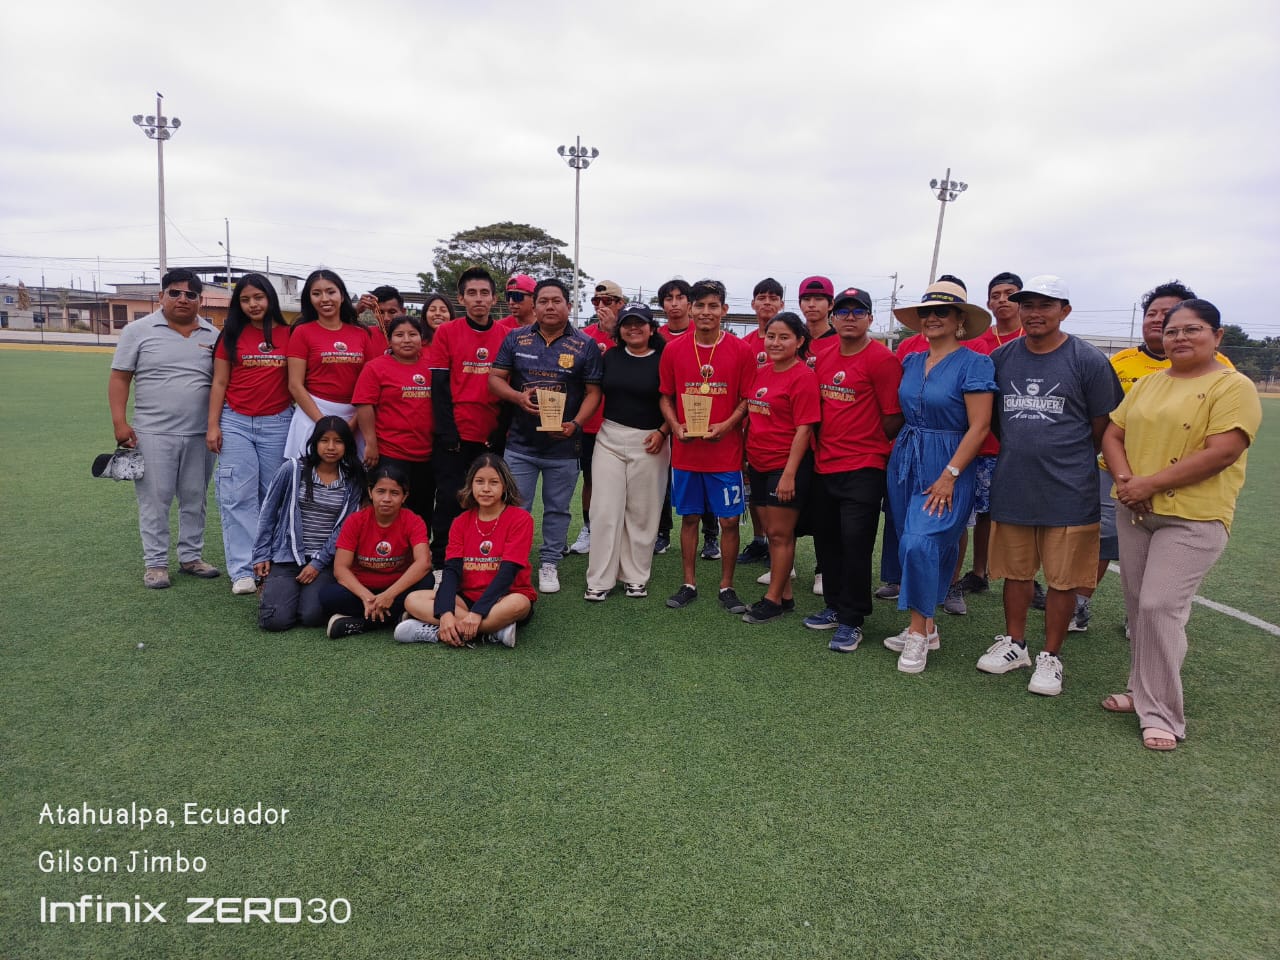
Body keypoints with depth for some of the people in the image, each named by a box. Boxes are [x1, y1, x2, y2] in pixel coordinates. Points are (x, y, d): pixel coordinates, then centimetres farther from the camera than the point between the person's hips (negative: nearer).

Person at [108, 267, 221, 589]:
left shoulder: (213, 335, 7)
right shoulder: (139, 330, 0)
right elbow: (119, 378, -1)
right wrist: (120, 422, -9)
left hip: (201, 434, 3)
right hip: (153, 433, -3)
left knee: (195, 498, 11)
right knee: (155, 499, 2)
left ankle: (191, 557, 23)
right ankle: (155, 563, 12)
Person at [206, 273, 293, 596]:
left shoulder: (288, 335, 3)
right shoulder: (231, 335, 4)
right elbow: (219, 383, 4)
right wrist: (213, 425, -2)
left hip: (277, 424, 0)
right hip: (235, 423, 0)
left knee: (273, 496, 7)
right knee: (239, 497, -3)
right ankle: (243, 570, 1)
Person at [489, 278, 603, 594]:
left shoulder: (585, 345, -1)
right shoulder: (516, 339, 4)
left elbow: (593, 391, -1)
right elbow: (495, 378, 5)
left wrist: (575, 423, -17)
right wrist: (517, 397, -15)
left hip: (563, 445, -1)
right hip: (520, 443, 1)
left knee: (557, 509, 11)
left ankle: (549, 564, 25)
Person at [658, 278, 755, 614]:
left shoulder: (741, 350, -3)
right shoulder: (674, 349, 3)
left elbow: (747, 399, 0)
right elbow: (666, 397, 9)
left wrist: (726, 426, -15)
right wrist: (676, 426, -8)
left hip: (726, 451, -1)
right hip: (685, 451, 2)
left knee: (729, 520, 3)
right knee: (689, 518, 11)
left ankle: (726, 587, 18)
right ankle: (688, 584, 24)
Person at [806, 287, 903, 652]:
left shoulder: (883, 359, -10)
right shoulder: (823, 358, 10)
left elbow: (894, 417, -9)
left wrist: (868, 444, 2)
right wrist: (822, 446, 13)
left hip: (863, 468, -7)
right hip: (824, 466, 7)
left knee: (855, 543, -4)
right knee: (826, 539, 14)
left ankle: (852, 621, 8)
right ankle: (835, 607, 30)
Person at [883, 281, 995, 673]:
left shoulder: (973, 363, -9)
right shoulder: (911, 362, 9)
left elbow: (979, 427, -13)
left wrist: (950, 475, -17)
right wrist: (899, 453, 5)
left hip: (947, 467, -6)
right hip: (904, 462, 6)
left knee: (920, 542, -17)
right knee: (910, 545, 9)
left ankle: (919, 632, -2)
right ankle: (927, 627, 23)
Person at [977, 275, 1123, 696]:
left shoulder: (1088, 361, -5)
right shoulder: (1001, 358, 5)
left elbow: (1103, 429, 2)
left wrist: (1069, 461, 8)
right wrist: (1018, 453, 11)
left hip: (1068, 491, -3)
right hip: (1011, 487, 3)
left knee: (1062, 578, 5)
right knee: (1016, 571, 14)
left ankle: (1050, 657, 20)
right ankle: (1014, 644, 30)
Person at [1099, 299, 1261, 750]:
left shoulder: (1233, 387, -7)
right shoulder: (1147, 383, 13)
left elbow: (1221, 453, -18)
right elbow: (1113, 433, 10)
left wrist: (1150, 483, -19)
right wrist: (1125, 478, -9)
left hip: (1193, 518, -6)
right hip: (1134, 512, 6)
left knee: (1160, 607, -11)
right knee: (1138, 605, 12)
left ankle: (1161, 714, 1)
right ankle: (1143, 690, 28)